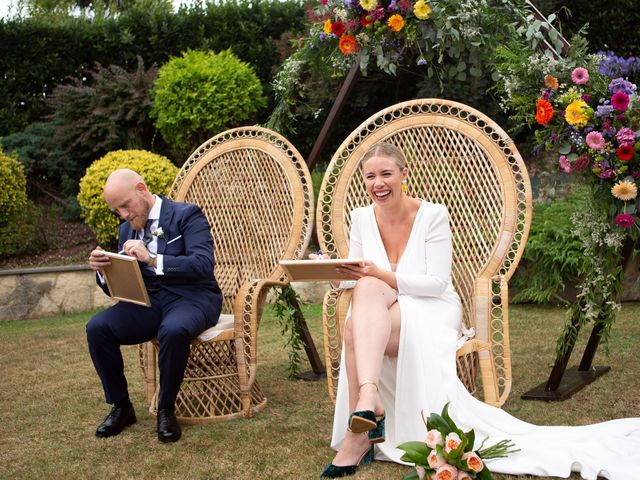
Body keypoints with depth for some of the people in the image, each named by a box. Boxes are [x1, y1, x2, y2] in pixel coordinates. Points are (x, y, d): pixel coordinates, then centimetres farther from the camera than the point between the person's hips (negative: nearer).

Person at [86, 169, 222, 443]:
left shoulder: (186, 215, -4)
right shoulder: (127, 229, 14)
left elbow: (203, 264, -19)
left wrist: (152, 259, -29)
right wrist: (103, 270, -9)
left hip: (191, 297, -5)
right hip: (147, 302, 5)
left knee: (173, 330, -38)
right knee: (97, 328, -20)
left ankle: (166, 410, -15)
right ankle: (120, 407, -2)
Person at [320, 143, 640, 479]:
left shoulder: (432, 215, -6)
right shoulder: (361, 218, 7)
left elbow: (437, 283, -13)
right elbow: (354, 279, 6)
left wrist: (382, 276, -24)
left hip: (431, 313, -4)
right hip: (380, 316, 4)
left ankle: (358, 433, -39)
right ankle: (368, 397, -48)